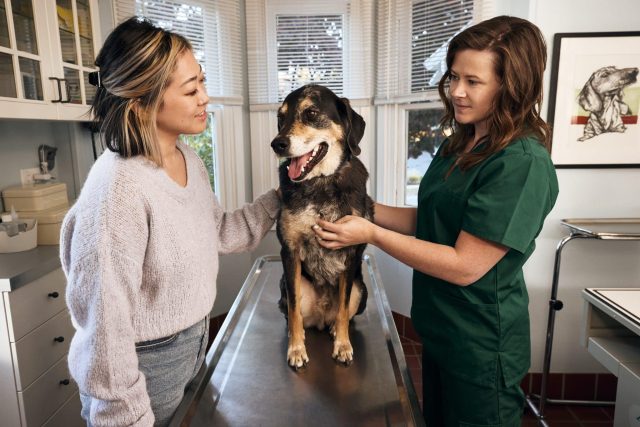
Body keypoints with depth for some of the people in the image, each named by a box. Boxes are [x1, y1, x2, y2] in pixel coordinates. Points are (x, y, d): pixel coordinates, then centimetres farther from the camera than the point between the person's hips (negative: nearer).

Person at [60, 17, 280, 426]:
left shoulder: (189, 159, -4)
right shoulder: (119, 187, -29)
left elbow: (219, 234, 6)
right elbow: (104, 320, -25)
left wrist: (280, 197, -3)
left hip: (194, 344, 7)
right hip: (143, 368, -7)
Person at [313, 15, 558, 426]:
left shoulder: (523, 165, -24)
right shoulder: (458, 145, 3)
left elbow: (465, 266, -26)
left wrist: (370, 234, -24)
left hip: (481, 348, -8)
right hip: (439, 330, 8)